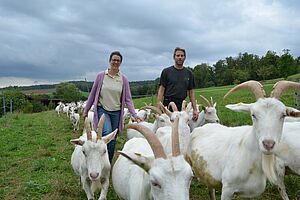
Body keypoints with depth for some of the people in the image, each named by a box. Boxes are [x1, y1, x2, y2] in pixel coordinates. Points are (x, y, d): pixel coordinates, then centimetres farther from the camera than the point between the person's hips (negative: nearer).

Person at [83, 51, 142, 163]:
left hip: (116, 112, 2)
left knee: (113, 140, 7)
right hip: (102, 110, -2)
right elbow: (92, 94, 6)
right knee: (107, 134, -24)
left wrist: (134, 115, -9)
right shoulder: (101, 76, -1)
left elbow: (128, 99, 1)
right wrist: (86, 110, 9)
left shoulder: (124, 79, 2)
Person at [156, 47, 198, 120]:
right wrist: (158, 109, -10)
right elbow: (161, 90, -1)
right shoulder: (166, 71, 2)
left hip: (182, 107, 3)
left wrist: (195, 109, 3)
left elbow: (191, 92, 11)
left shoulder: (189, 73, 10)